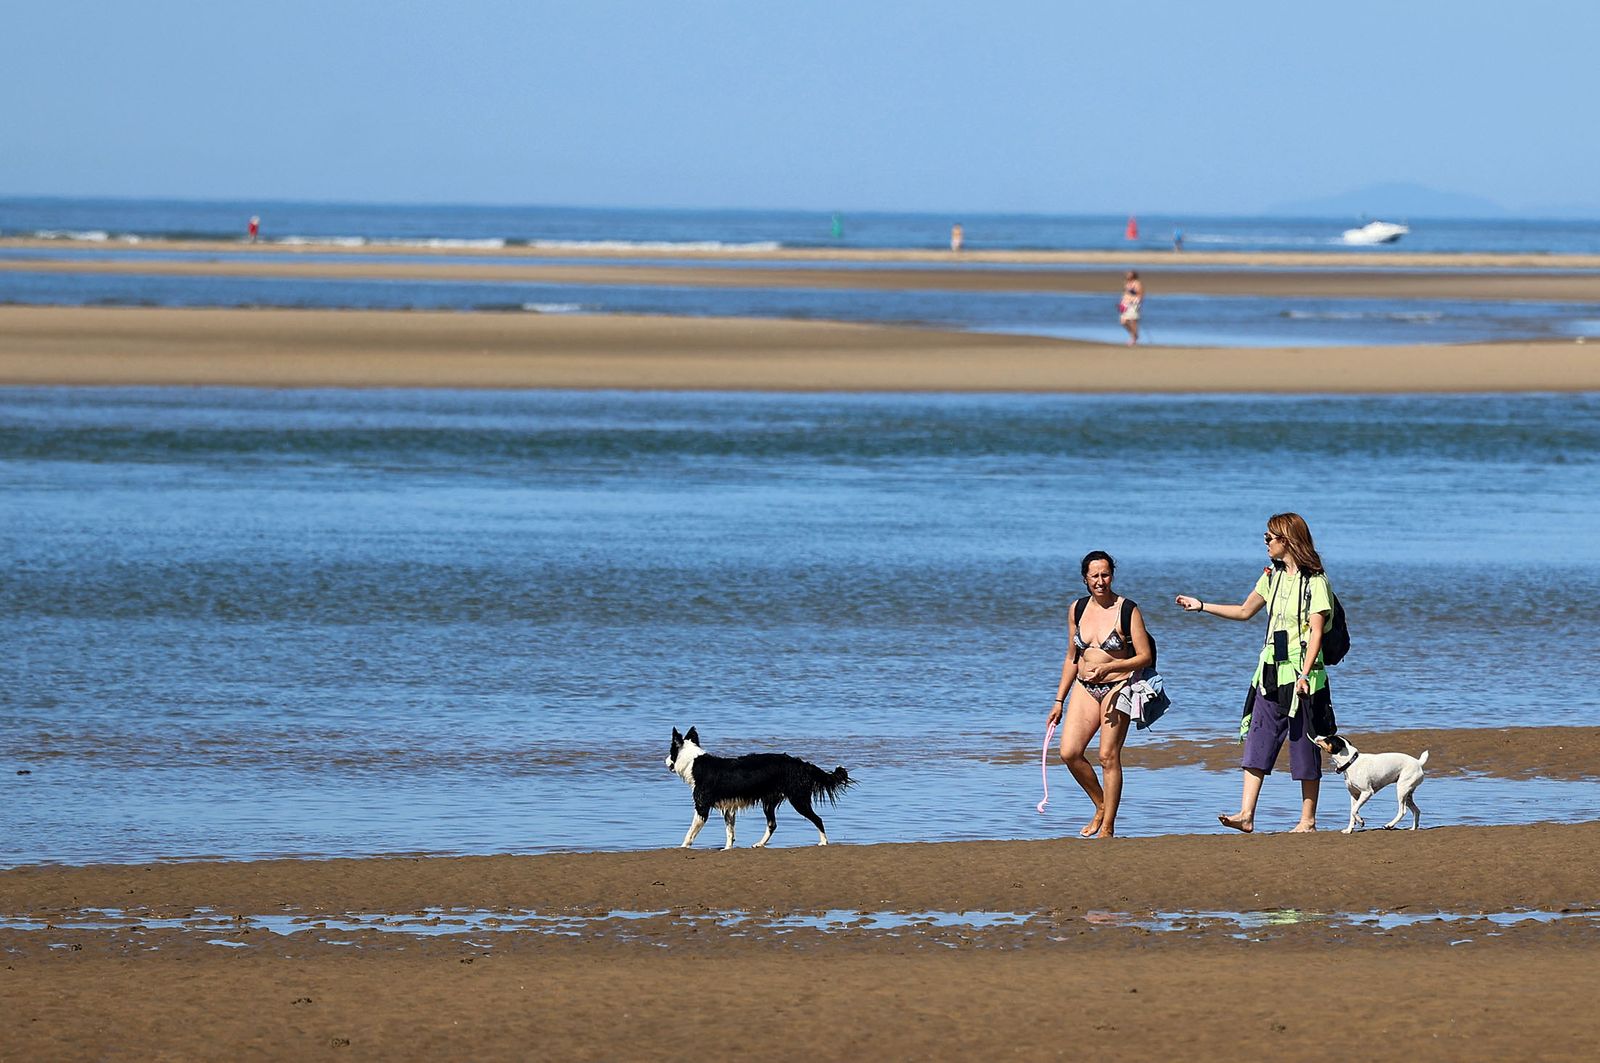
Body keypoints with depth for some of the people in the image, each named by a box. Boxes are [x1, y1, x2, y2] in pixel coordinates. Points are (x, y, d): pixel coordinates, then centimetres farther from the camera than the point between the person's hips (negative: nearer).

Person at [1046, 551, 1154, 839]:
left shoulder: (1128, 611, -8)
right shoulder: (1077, 609, 8)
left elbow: (1145, 657, -8)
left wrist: (1109, 667, -22)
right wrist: (1059, 700, 14)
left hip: (1117, 688, -5)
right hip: (1084, 687, 5)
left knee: (1108, 756, -8)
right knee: (1069, 753, -7)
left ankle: (1107, 827, 0)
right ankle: (1101, 806, 16)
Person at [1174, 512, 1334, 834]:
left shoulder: (1314, 581, -8)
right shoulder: (1272, 576, 14)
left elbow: (1316, 632, -14)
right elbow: (1244, 611, 25)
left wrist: (1304, 675, -23)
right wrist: (1202, 606, 20)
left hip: (1302, 674, -7)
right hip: (1271, 673, 7)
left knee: (1305, 747, 0)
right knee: (1257, 742, -3)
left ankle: (1308, 819, 7)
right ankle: (1246, 815, -8)